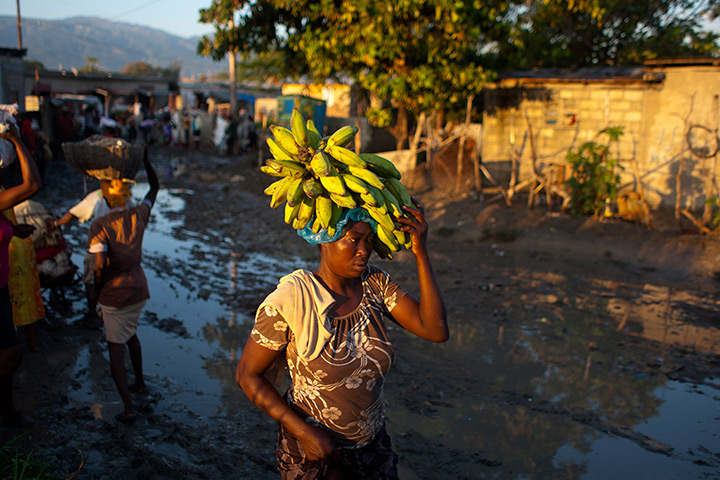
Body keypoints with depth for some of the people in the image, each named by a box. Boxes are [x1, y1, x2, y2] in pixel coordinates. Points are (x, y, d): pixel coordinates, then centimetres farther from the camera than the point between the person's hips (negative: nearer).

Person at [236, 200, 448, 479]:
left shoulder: (375, 283, -9)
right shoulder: (290, 300, -23)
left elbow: (435, 330, -17)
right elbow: (248, 375, -15)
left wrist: (421, 254, -22)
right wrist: (304, 432, -21)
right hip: (311, 446, -4)